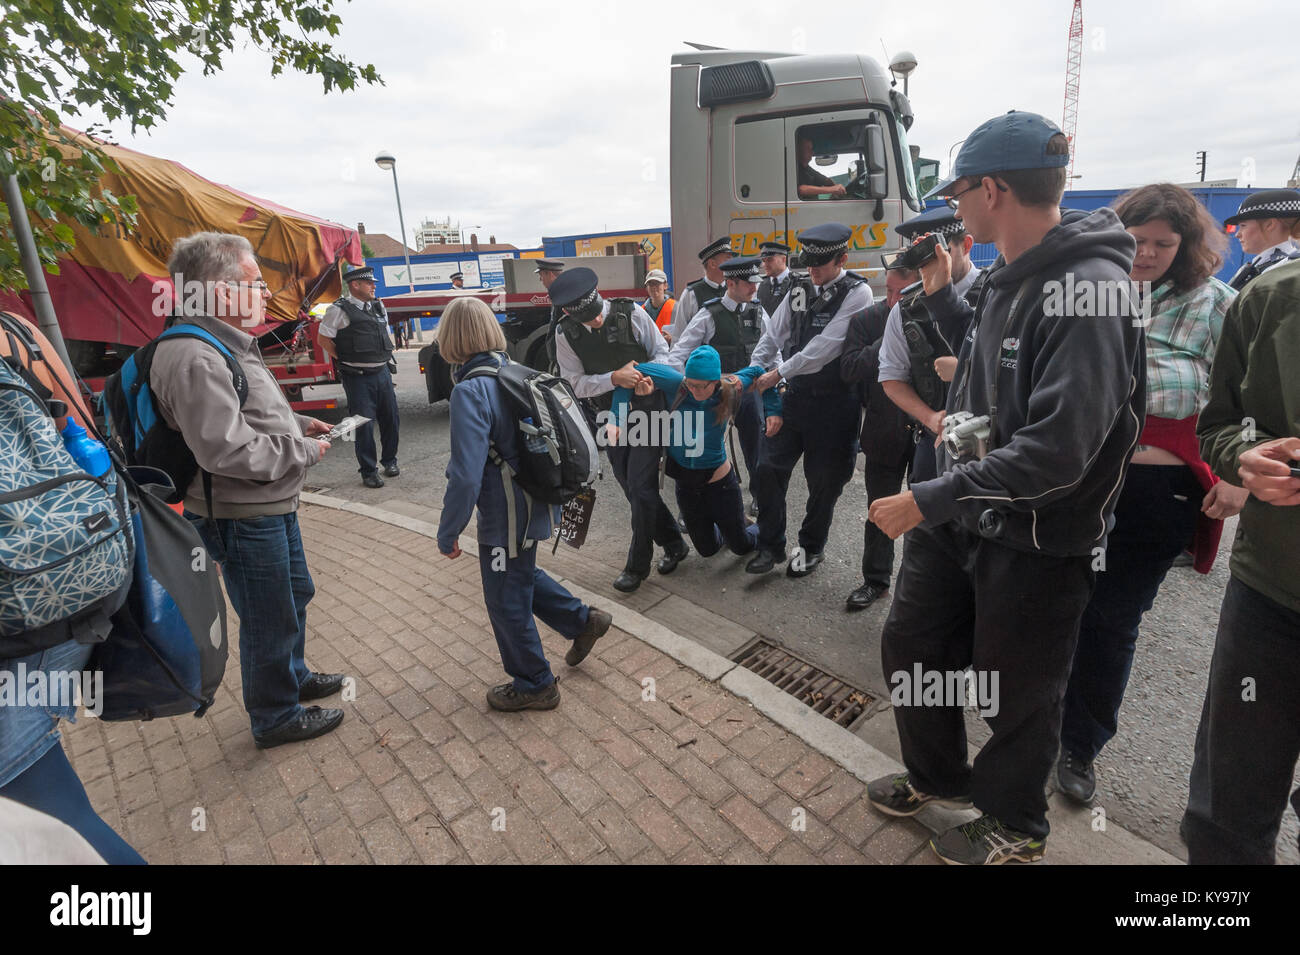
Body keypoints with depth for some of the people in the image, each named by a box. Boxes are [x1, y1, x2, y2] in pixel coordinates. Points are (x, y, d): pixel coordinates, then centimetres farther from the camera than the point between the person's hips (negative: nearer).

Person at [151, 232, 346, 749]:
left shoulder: (230, 345, 9)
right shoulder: (195, 360, -25)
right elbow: (228, 451, -30)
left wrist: (300, 423, 7)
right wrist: (306, 450, -18)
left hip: (274, 508, 10)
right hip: (242, 519, -10)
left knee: (296, 595, 26)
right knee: (269, 621, 7)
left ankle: (293, 676, 48)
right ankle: (275, 719, 28)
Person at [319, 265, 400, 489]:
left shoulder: (378, 307, 12)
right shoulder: (340, 310, -8)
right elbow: (324, 339, -4)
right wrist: (345, 360, -3)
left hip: (382, 372, 6)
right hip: (358, 377, -6)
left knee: (390, 419, 11)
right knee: (364, 424, -1)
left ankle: (390, 460, 31)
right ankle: (368, 471, 10)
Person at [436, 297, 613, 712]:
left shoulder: (470, 391, -23)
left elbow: (466, 476, -27)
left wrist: (448, 532, -15)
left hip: (506, 518, -8)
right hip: (536, 503, 8)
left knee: (507, 601, 11)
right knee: (522, 575, 30)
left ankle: (534, 685, 29)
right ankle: (583, 620, 37)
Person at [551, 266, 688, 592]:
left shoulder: (631, 313, -12)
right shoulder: (566, 334, -7)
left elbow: (661, 350, -2)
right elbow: (575, 383, -8)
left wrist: (650, 375, -23)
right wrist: (614, 378, -23)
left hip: (646, 408, -4)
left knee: (641, 486, -6)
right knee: (632, 487, 11)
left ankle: (637, 565, 11)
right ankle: (673, 544, 30)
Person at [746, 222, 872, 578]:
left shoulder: (857, 293, -10)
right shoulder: (799, 288, 7)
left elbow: (825, 346, -20)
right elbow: (772, 336, 6)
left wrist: (778, 373, -19)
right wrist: (754, 377, -6)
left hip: (834, 401, -4)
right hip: (795, 395, 5)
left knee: (824, 480, 7)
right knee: (768, 468, 2)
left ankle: (811, 547, 30)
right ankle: (770, 546, 18)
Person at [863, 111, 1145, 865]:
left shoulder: (1090, 290, -23)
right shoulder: (1014, 280, 6)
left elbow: (1056, 451, -30)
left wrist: (928, 501, -26)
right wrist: (943, 295, 14)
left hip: (1035, 542, -8)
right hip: (963, 518, 9)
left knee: (1017, 691, 13)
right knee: (911, 646, 19)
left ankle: (1014, 827, 43)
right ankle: (938, 775, 47)